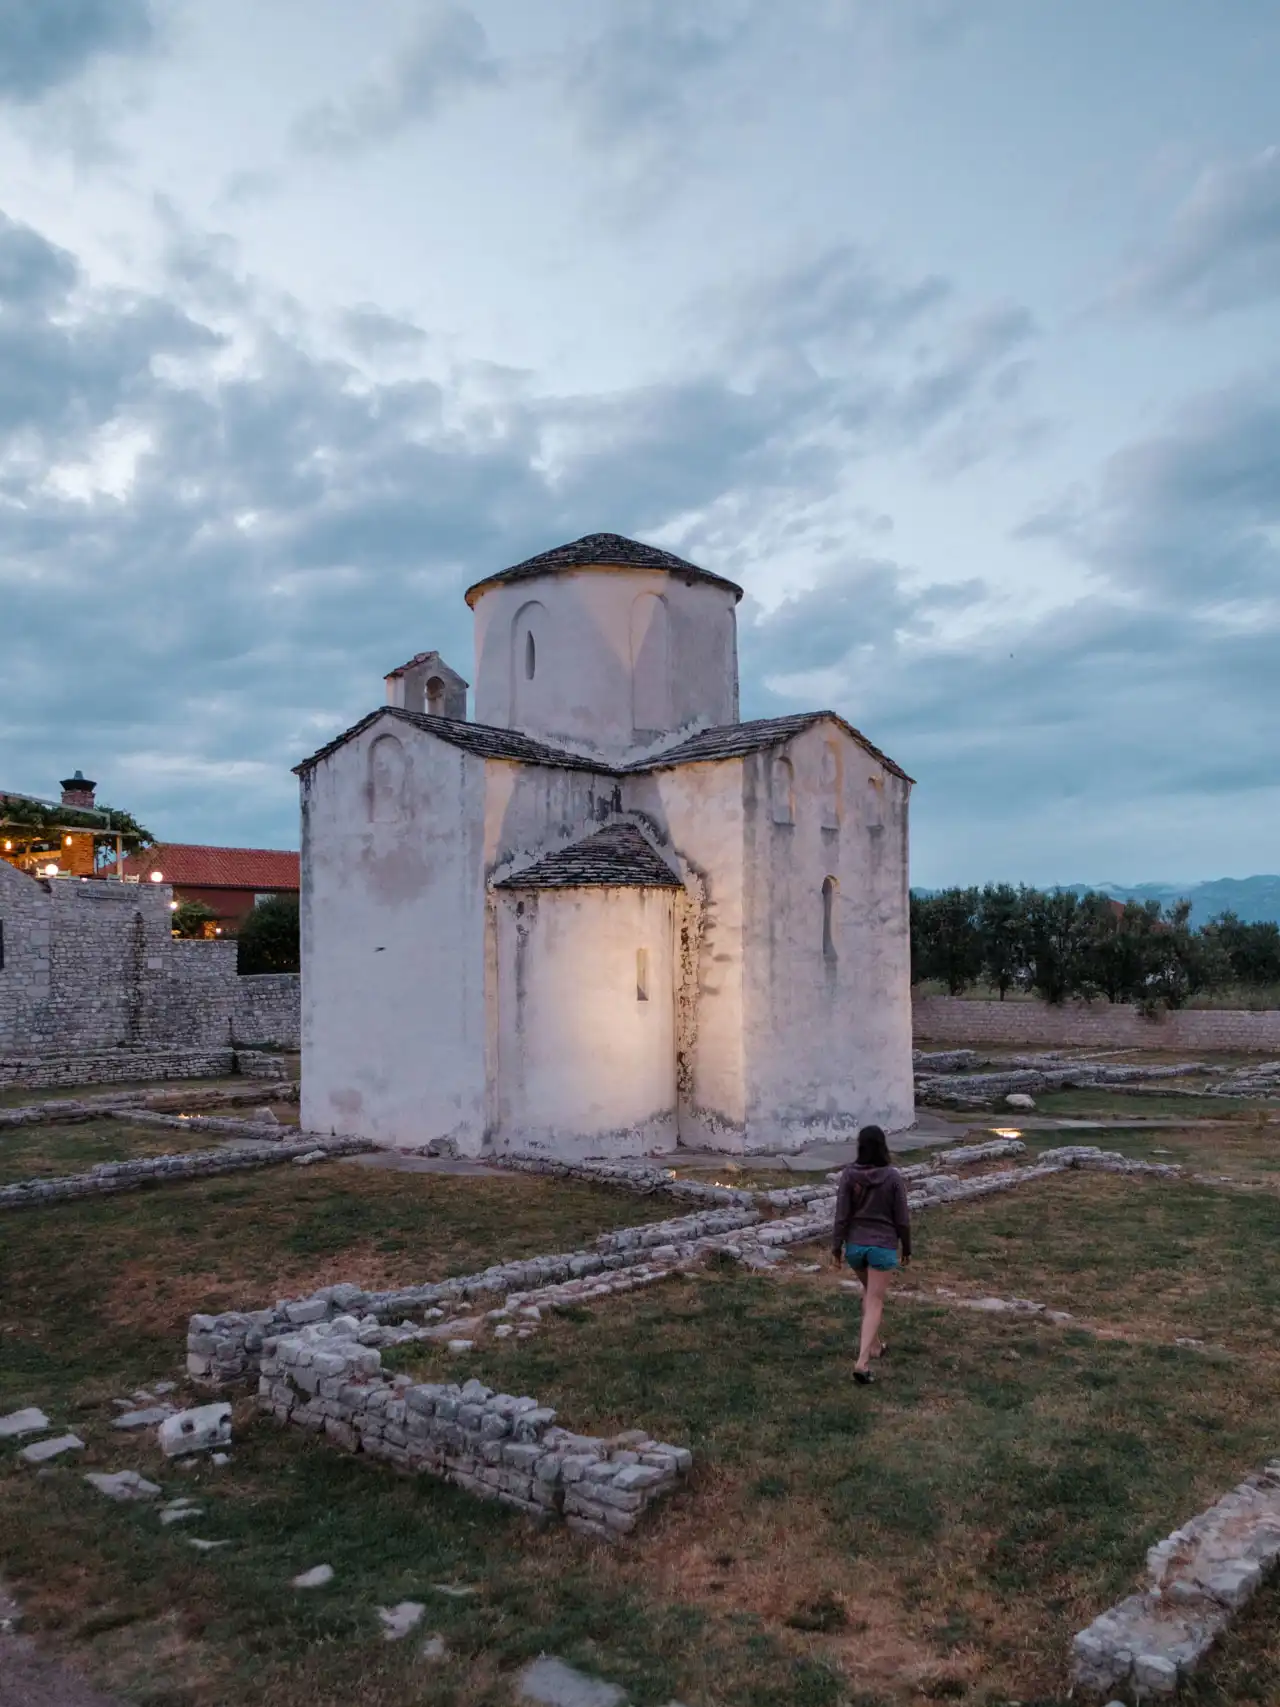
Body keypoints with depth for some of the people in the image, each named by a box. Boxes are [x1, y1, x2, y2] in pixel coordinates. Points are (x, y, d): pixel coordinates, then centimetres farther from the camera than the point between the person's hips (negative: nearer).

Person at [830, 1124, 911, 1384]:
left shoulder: (849, 1174, -9)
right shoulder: (893, 1177, -12)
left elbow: (841, 1214, -8)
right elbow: (902, 1218, -6)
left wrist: (836, 1246, 1)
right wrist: (906, 1247, 8)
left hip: (855, 1244, 3)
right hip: (883, 1246, -2)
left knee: (869, 1292, 26)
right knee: (875, 1302, 2)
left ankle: (874, 1345, 36)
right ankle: (862, 1361, -9)